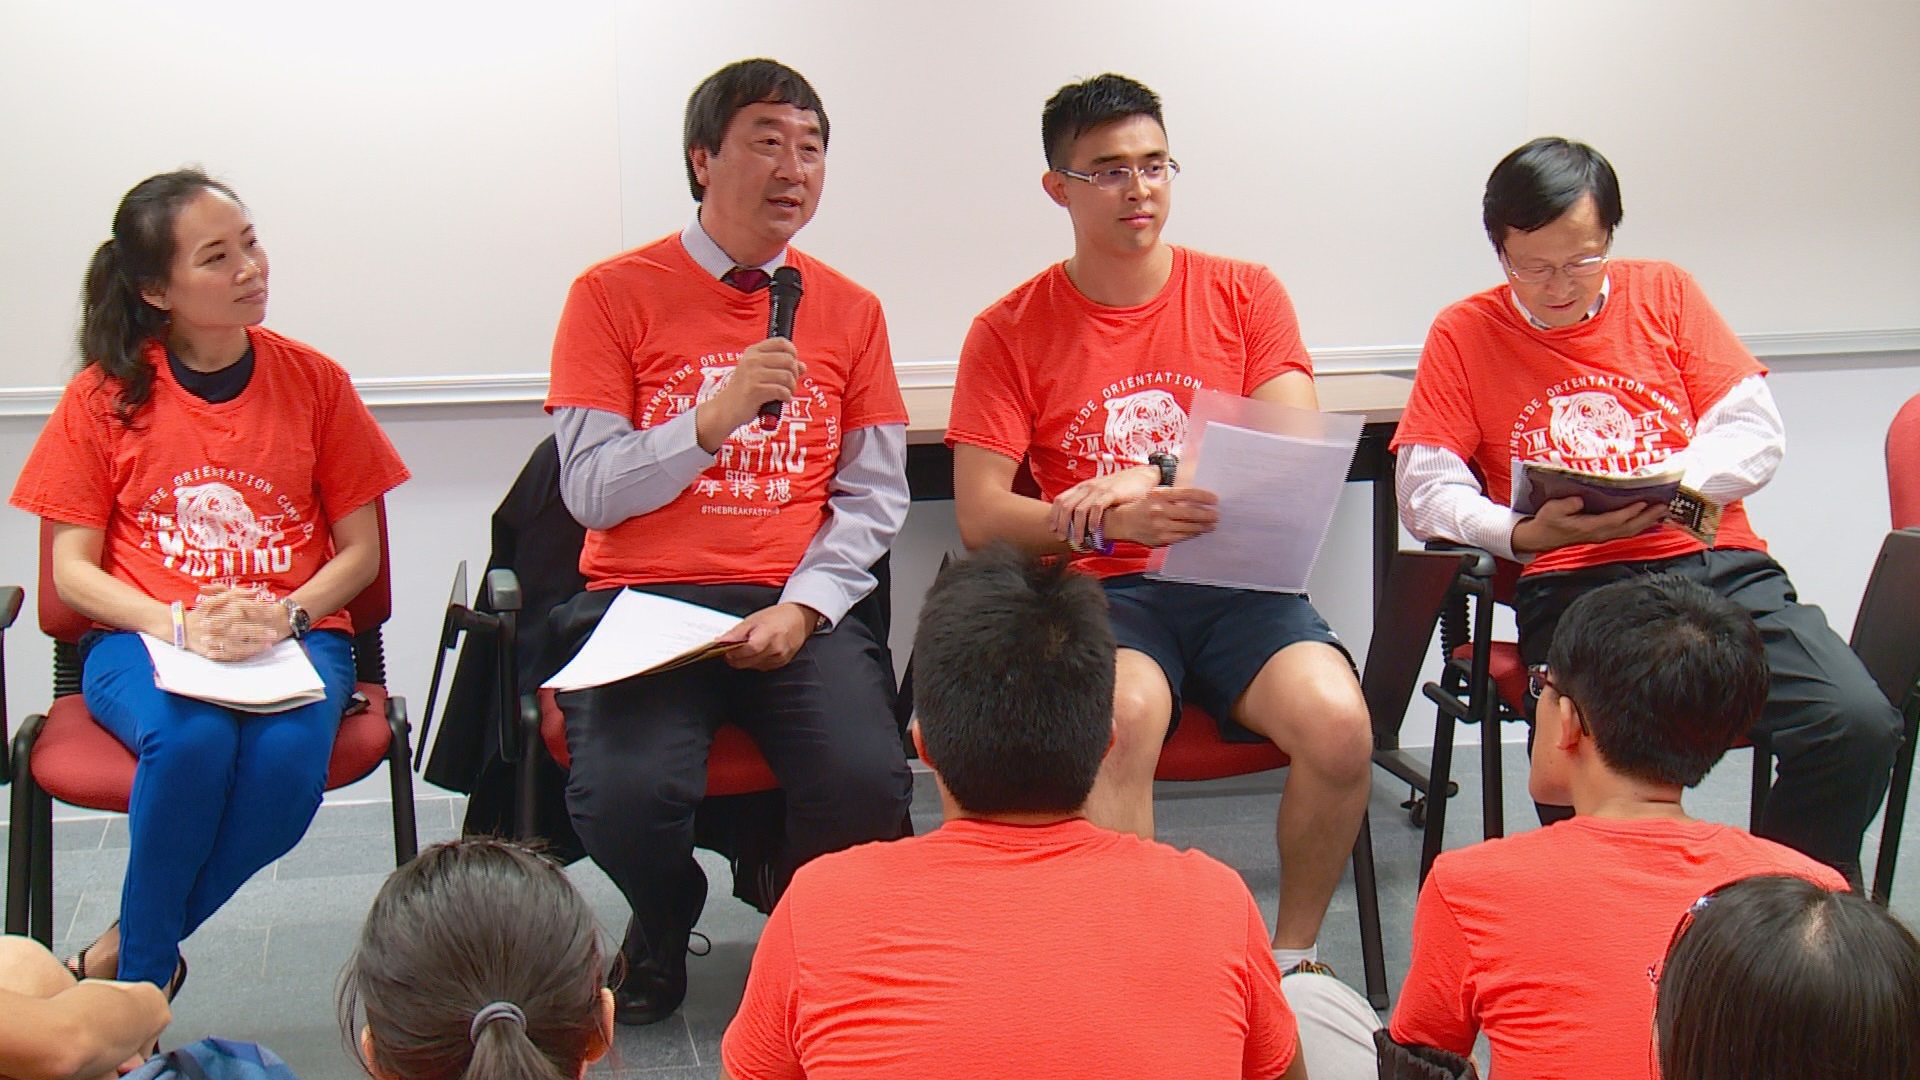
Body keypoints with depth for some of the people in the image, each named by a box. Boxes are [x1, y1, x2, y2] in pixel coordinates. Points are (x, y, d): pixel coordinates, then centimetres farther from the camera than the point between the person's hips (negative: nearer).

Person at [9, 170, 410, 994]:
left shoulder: (314, 382, 5)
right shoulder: (102, 397, 3)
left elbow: (360, 550, 7)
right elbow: (72, 569, 2)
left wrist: (284, 615, -13)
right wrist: (179, 625, -16)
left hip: (295, 636, 1)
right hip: (141, 638, -1)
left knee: (287, 757, -33)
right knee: (191, 739, -36)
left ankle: (124, 959, -13)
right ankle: (148, 968, -14)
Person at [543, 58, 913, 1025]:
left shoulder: (848, 311, 11)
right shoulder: (615, 294, 2)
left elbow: (875, 497, 7)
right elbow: (589, 491, -4)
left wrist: (802, 605, -8)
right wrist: (714, 417, -16)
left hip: (797, 604, 2)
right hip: (641, 601, -1)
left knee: (868, 783, -25)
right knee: (625, 794, -28)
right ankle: (662, 932, 11)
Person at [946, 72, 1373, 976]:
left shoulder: (1244, 294, 10)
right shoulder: (1010, 331, 6)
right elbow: (979, 517, -2)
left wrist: (1157, 478, -18)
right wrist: (1110, 521, -21)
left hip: (1237, 579, 2)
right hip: (1102, 590, -1)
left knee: (1337, 721, -28)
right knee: (1124, 715, -36)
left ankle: (1294, 954, -3)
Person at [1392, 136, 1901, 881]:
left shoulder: (1664, 293, 17)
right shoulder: (1463, 335, 11)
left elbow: (1757, 432, 12)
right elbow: (1425, 492, 4)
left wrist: (1679, 481, -9)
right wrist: (1523, 533, -15)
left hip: (1716, 563, 3)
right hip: (1572, 583, -2)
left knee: (1858, 724, -23)